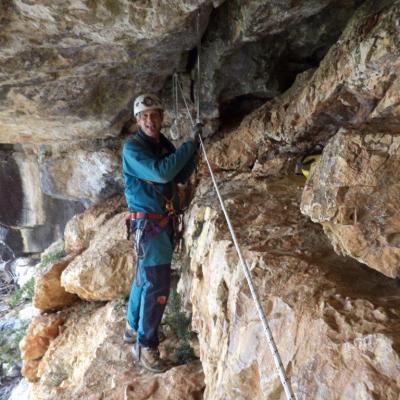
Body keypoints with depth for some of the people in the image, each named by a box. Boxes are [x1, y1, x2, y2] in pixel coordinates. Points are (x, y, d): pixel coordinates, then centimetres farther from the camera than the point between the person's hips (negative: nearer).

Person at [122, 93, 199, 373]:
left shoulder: (164, 144, 10)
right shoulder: (132, 148, -14)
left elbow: (181, 177, 9)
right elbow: (161, 173, -29)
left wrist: (193, 150, -4)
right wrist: (189, 147, -20)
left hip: (165, 220, 8)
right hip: (148, 222, -8)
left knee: (145, 276, 18)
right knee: (157, 284, -8)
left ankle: (134, 328, 35)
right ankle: (145, 344, 8)